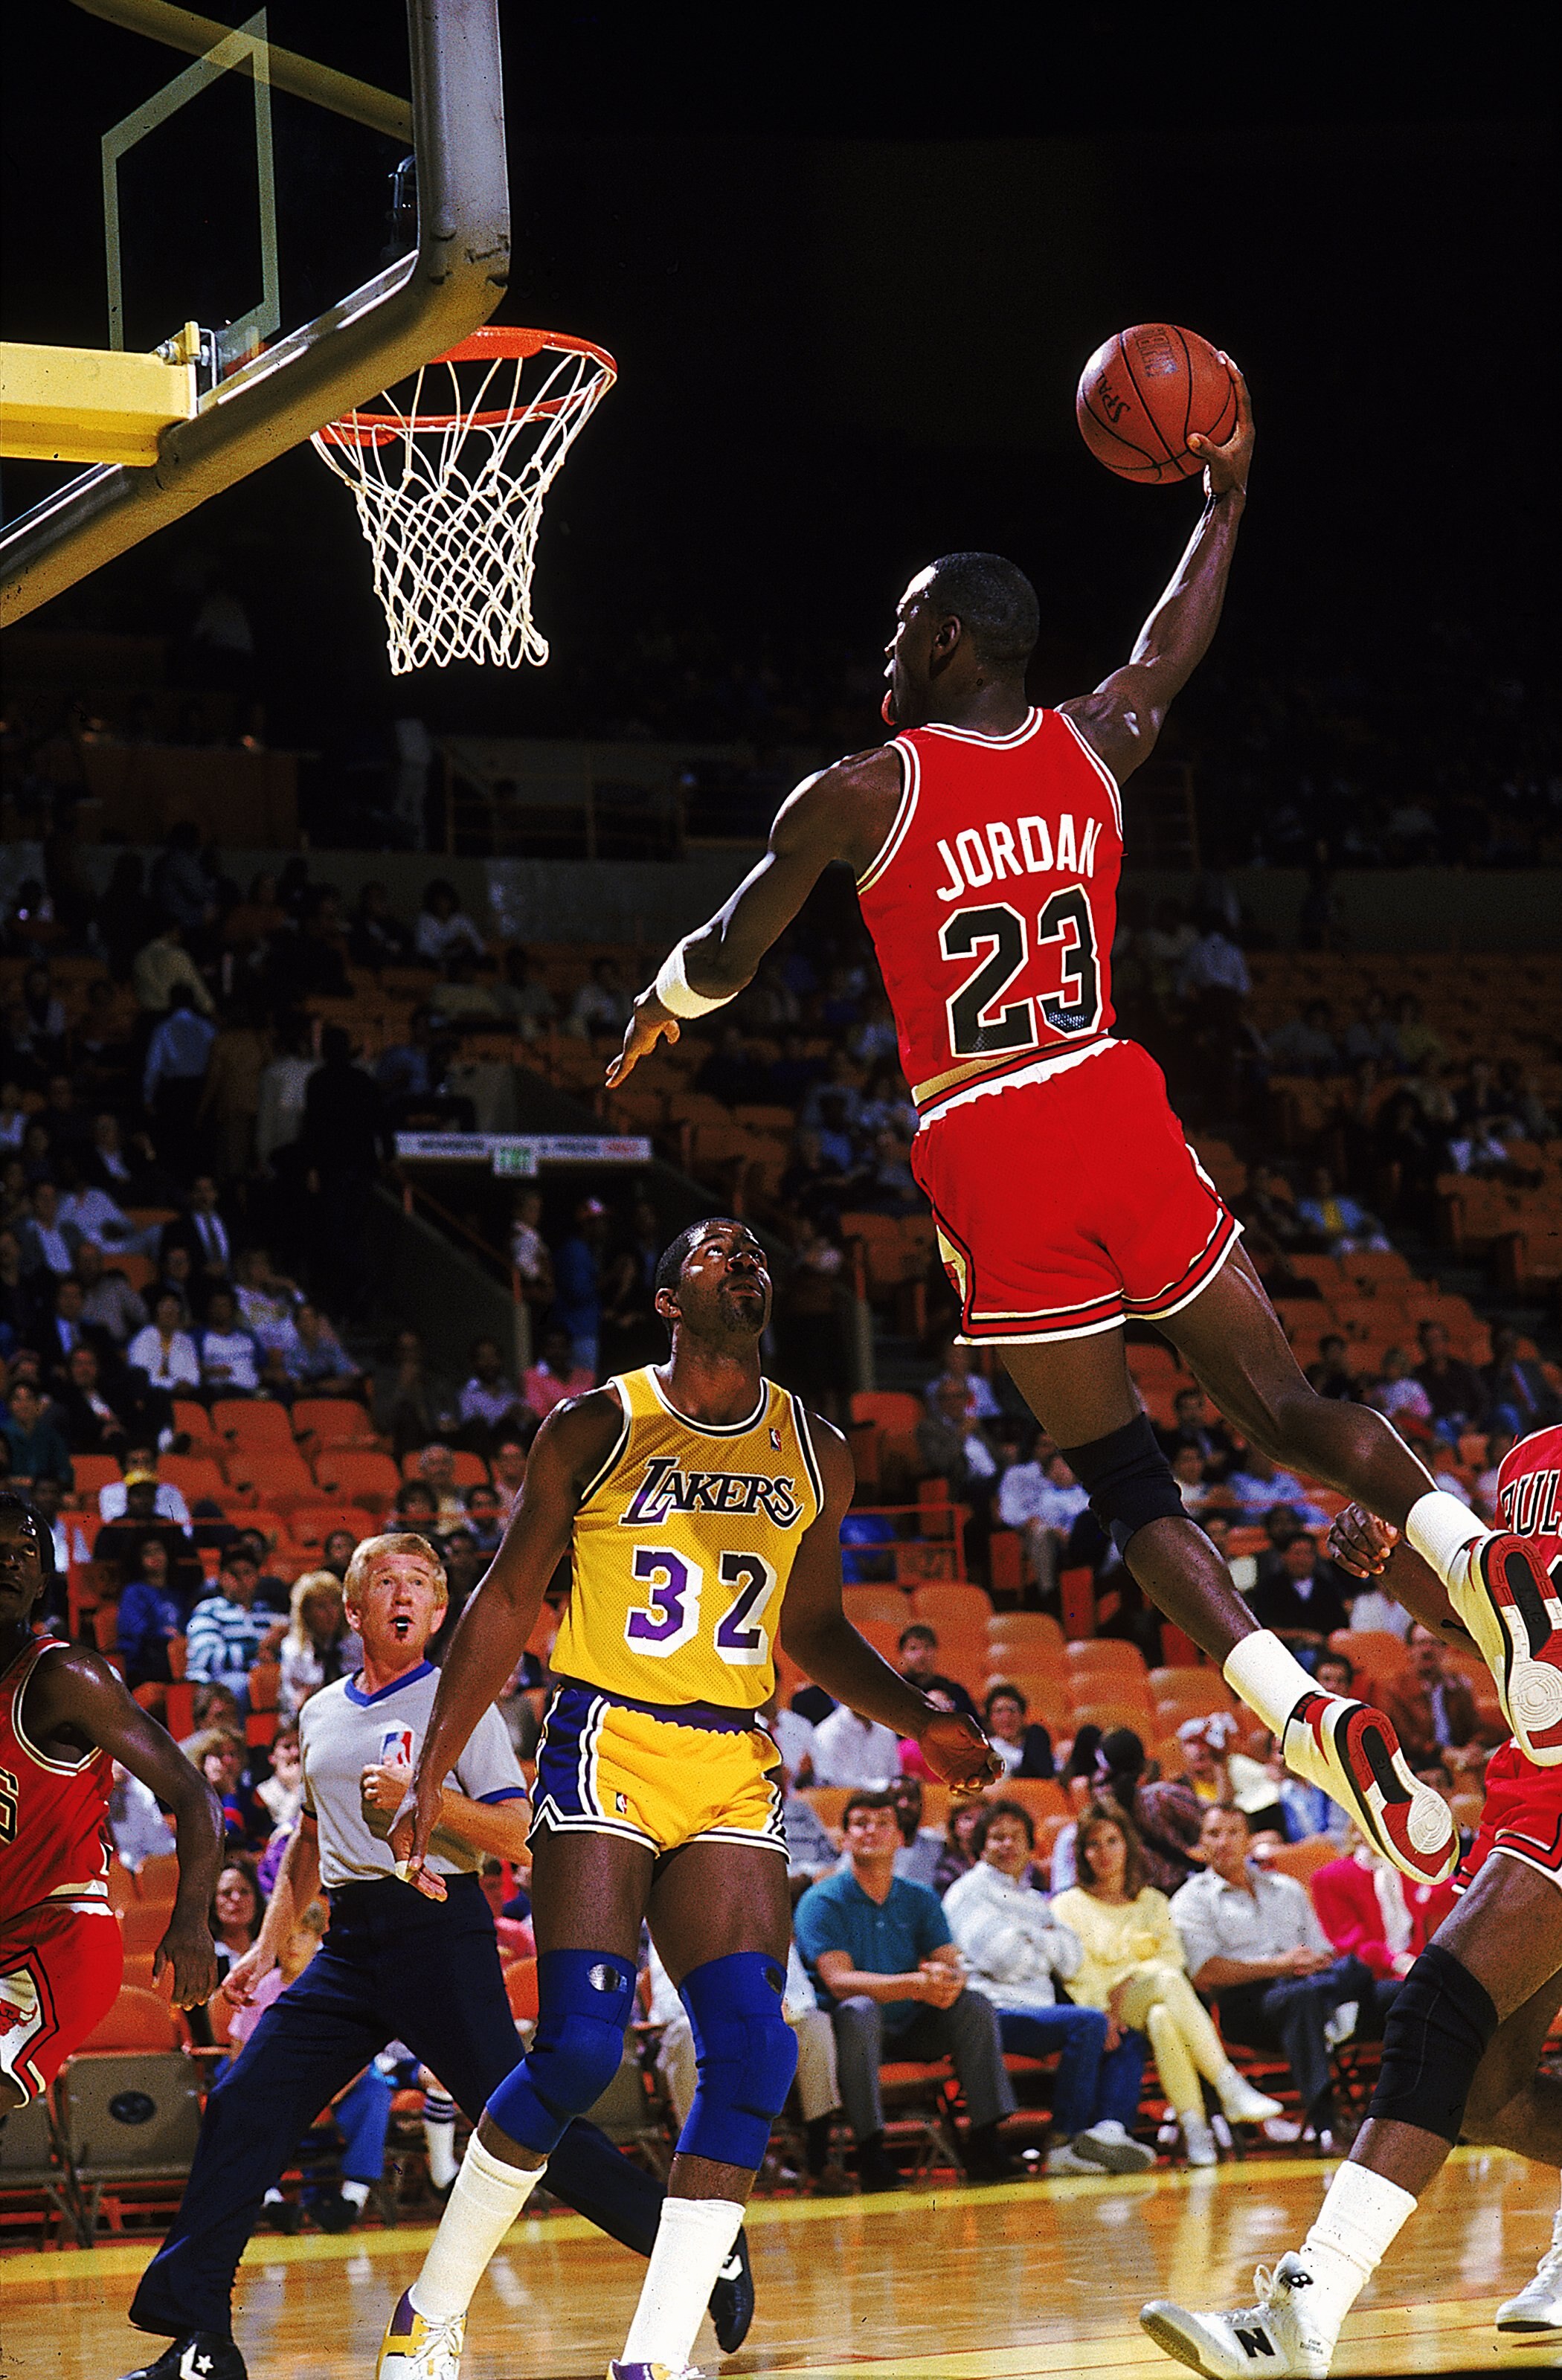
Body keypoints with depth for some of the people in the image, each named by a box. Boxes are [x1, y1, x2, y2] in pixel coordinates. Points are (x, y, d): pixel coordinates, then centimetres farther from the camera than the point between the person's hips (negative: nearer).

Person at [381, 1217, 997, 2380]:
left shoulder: (817, 1454, 10)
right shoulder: (597, 1429, -2)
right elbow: (507, 1603, 3)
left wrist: (922, 1720, 5)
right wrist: (434, 1772, -2)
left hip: (734, 1772, 4)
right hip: (606, 1750, -4)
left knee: (752, 2054, -11)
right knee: (579, 2047, -15)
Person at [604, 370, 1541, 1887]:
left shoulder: (863, 793, -4)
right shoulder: (1095, 748, 8)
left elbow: (726, 957, 6)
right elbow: (1176, 646, 30)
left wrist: (654, 1014, 27)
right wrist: (1225, 494, 42)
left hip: (990, 1156, -3)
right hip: (1120, 1111, 4)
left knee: (1121, 1475, 2)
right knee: (1276, 1397, 9)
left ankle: (1306, 1717, -15)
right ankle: (1457, 1541, -20)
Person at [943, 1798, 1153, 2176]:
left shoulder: (1034, 1900, 27)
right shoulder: (970, 1891, 3)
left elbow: (1071, 1960, 13)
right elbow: (1004, 1960, -11)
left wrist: (1036, 1938, -4)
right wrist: (1046, 1943, 6)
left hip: (1038, 2007, 9)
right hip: (996, 2013, -9)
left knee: (1128, 2038, -4)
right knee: (1088, 2023, -28)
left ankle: (1110, 2129, -29)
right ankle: (1068, 2141, -27)